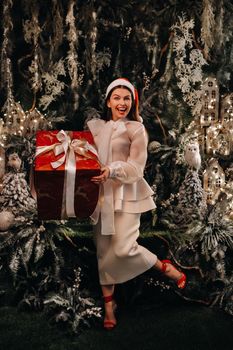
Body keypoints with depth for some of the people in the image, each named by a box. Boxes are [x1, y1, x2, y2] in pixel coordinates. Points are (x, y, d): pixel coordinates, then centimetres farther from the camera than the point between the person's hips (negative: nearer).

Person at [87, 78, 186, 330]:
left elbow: (136, 166, -9)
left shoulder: (136, 129, -2)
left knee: (123, 248, -15)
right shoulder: (96, 127, 12)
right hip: (102, 194, 5)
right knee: (103, 251, 6)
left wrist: (112, 171, -24)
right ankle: (108, 305, 20)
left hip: (126, 194, -5)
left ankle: (165, 267, 13)